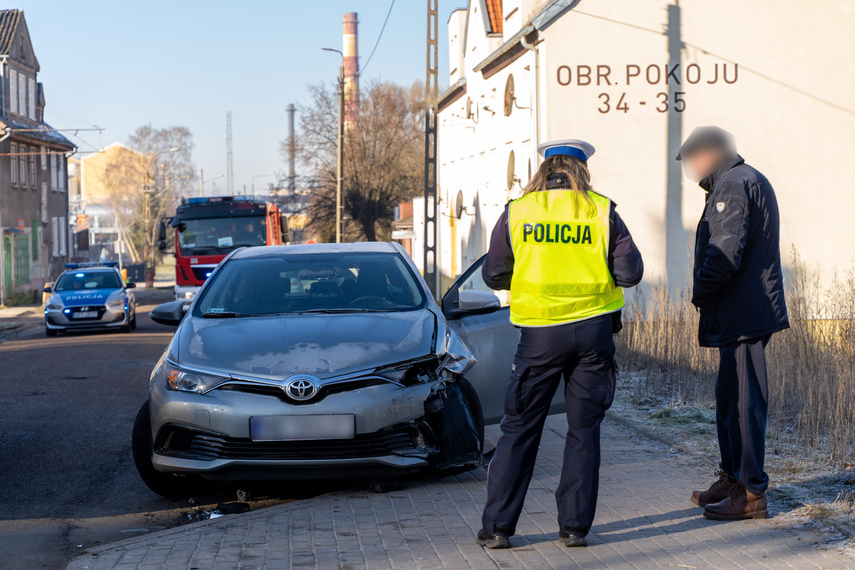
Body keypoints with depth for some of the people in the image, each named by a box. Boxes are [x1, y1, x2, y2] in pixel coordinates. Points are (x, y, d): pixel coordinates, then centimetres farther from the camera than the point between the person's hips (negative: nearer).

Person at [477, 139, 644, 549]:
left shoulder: (516, 213, 0)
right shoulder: (602, 212, 0)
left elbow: (493, 275, 5)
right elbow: (631, 272, -3)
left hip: (540, 334, 0)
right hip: (593, 329, 0)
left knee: (519, 430, 7)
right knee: (584, 430, 9)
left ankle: (497, 526, 8)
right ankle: (574, 526, 10)